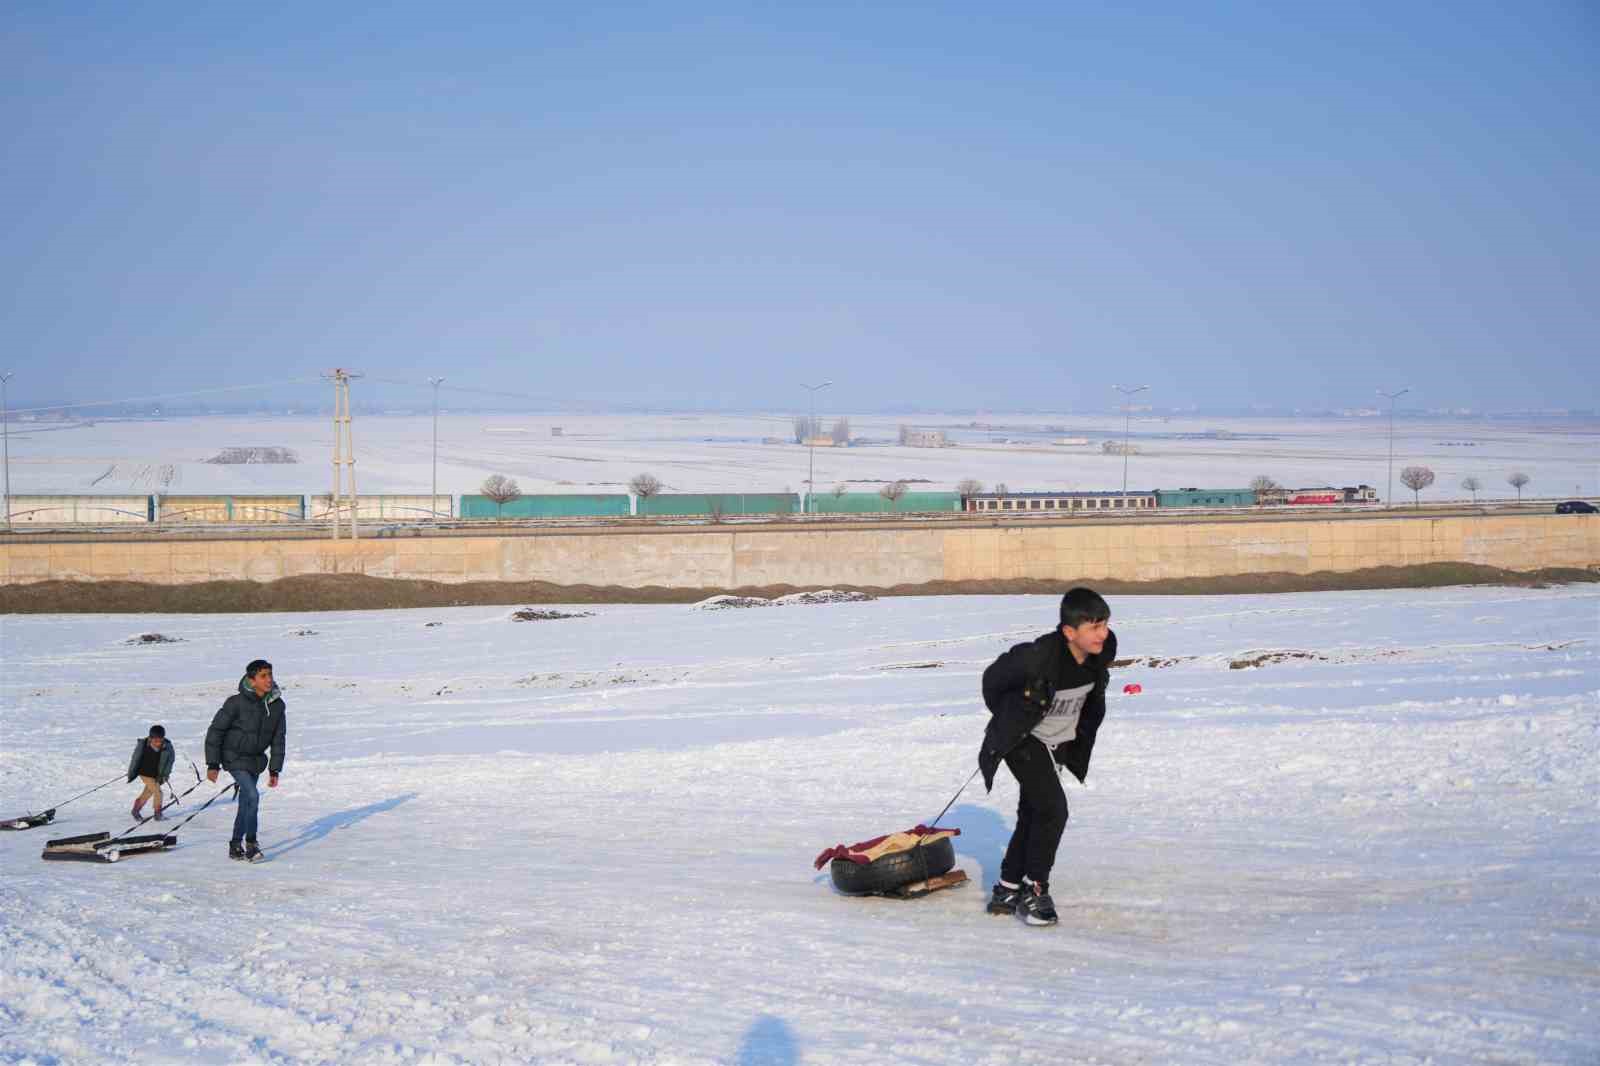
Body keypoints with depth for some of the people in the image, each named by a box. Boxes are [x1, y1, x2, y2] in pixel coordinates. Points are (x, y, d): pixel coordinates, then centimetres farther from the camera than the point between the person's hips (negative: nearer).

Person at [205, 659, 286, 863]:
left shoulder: (277, 705, -6)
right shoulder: (237, 703, -21)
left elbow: (278, 739, 3)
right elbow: (215, 731, -14)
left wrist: (274, 770, 1)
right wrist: (212, 764, -13)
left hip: (256, 760, 6)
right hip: (235, 757, -6)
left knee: (246, 803, 12)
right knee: (253, 796, -19)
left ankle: (235, 846, 26)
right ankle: (251, 844, -9)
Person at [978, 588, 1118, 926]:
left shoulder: (1103, 650, -16)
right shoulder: (1037, 658, -35)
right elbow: (993, 678, -15)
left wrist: (1082, 731, 16)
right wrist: (1008, 721, 1)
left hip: (1060, 743, 7)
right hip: (1024, 741, -7)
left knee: (1033, 814, 15)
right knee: (1052, 809, -17)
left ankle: (1008, 890, 28)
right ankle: (1034, 891, -4)